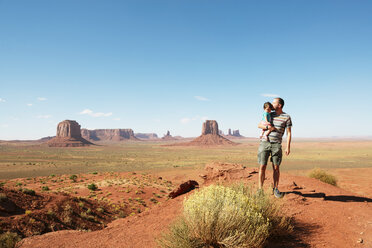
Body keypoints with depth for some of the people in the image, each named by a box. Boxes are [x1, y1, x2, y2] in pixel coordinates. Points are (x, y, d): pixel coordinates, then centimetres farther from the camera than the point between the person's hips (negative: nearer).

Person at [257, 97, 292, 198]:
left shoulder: (286, 117, 4)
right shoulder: (270, 115, 13)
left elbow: (289, 133, 2)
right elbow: (259, 125, 12)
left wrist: (288, 147, -5)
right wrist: (268, 127, -8)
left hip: (276, 144, -2)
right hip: (264, 142, 2)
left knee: (276, 167, 1)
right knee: (262, 167, -1)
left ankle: (275, 189, 15)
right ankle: (260, 189, 6)